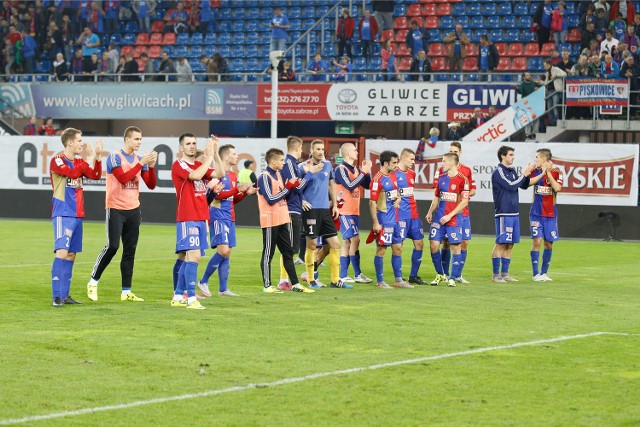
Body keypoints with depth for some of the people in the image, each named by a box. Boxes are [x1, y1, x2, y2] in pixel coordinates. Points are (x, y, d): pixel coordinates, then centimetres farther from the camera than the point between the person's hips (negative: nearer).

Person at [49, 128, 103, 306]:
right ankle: (56, 297, -18)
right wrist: (89, 158, -14)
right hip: (62, 214, -8)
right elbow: (72, 173, -23)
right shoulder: (57, 161, -8)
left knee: (71, 255, 8)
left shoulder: (79, 162, 15)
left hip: (77, 215, 8)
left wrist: (97, 156, -1)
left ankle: (64, 295, 13)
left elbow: (95, 175, 9)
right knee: (62, 252, -17)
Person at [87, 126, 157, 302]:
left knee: (130, 251, 4)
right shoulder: (115, 157, -8)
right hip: (116, 209, -6)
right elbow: (123, 178, -22)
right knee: (112, 246, -13)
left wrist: (151, 166, -7)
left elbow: (151, 185, 8)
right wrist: (141, 163, -22)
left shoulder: (140, 159, 10)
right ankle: (93, 282, 2)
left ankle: (126, 291, 7)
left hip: (133, 210, 6)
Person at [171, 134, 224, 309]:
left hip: (200, 219, 8)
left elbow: (220, 174, 5)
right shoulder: (178, 165, -6)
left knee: (184, 258, 13)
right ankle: (191, 298, -20)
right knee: (194, 255, -17)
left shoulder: (199, 165, 17)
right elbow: (196, 175, -23)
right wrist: (209, 156, -16)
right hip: (187, 219, -8)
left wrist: (215, 153, -3)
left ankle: (178, 296, 18)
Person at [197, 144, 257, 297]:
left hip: (230, 218, 9)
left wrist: (246, 192, 7)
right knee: (223, 250, -16)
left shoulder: (233, 176, 18)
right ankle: (203, 282, -5)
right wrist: (238, 189, -19)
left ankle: (223, 288, 9)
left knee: (226, 253, 7)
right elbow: (217, 194, -18)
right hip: (218, 216, -9)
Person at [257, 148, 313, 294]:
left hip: (282, 220, 9)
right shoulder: (264, 177, -13)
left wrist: (293, 185, 0)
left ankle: (295, 284, 15)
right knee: (268, 254, -1)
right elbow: (271, 200, -20)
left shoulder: (278, 174, 13)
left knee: (288, 253, 11)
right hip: (270, 221, -9)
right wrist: (288, 187, -14)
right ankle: (267, 286, 4)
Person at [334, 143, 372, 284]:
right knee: (354, 239, -11)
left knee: (347, 242, 8)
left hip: (354, 211, 8)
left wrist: (367, 171, 2)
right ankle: (358, 274, -7)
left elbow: (367, 185, 16)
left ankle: (343, 275, 10)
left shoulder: (355, 169, 13)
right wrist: (363, 172, -18)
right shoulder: (341, 169, -10)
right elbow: (350, 185, -21)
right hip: (345, 211, -8)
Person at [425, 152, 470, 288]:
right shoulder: (441, 178, 9)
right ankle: (440, 275, 16)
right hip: (439, 217, 5)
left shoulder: (462, 179, -8)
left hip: (454, 219, -5)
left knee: (455, 246, -1)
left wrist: (450, 215, -15)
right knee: (433, 245, -1)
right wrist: (430, 213, 8)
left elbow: (464, 202, -11)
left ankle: (453, 278, 8)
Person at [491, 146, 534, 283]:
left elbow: (524, 186, 17)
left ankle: (504, 274, 13)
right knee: (501, 243, -7)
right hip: (503, 213, -8)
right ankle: (496, 275, -4)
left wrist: (527, 173, 0)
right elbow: (511, 185, -17)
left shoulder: (512, 170, 15)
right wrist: (525, 174, -12)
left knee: (509, 245, 8)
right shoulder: (498, 172, -9)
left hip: (514, 213, 8)